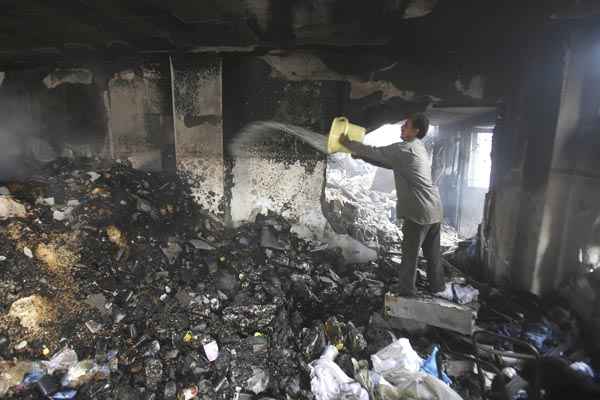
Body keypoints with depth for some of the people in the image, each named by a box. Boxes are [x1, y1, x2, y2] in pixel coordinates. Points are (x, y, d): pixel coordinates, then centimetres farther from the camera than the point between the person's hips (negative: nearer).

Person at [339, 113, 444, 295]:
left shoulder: (404, 149, -15)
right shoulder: (419, 148, 15)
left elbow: (375, 152, -10)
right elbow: (386, 161, 18)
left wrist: (348, 143, 2)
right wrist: (360, 155, 12)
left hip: (419, 211, -9)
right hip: (434, 209, 9)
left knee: (410, 252, 5)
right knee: (432, 252, 19)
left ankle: (406, 288, 17)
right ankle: (437, 285, 32)